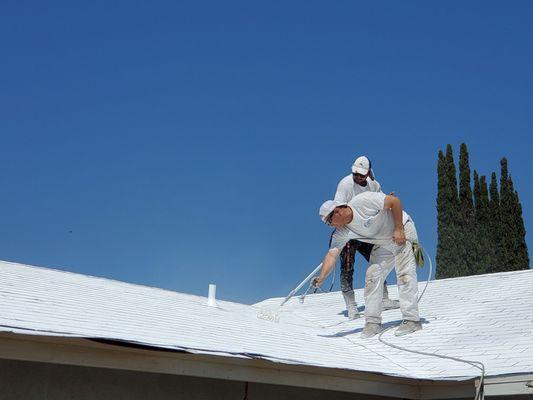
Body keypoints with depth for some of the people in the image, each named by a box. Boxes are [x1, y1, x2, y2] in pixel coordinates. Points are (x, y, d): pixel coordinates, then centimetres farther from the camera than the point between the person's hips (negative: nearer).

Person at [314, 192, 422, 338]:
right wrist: (321, 277, -31)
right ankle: (373, 322, 3)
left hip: (403, 232, -6)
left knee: (405, 274, -15)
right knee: (372, 275, -3)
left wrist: (399, 229, -24)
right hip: (383, 243, 7)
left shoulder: (363, 201, -29)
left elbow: (395, 201, -24)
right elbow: (332, 254, -17)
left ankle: (412, 320, -14)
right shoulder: (341, 232, -10)